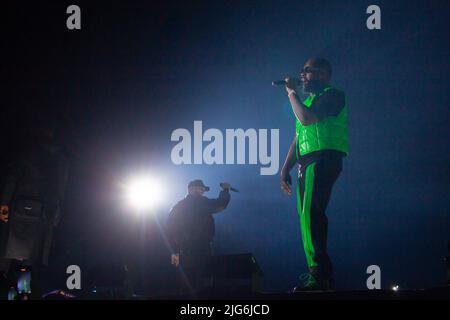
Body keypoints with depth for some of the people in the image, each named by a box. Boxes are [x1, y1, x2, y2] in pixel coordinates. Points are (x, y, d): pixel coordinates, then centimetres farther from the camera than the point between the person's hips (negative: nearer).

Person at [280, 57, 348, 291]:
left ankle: (320, 274, -27)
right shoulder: (308, 101, 27)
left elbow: (307, 119, -17)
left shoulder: (332, 95, -2)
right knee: (307, 217, 6)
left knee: (310, 214, -21)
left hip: (324, 158, -10)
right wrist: (285, 169, 19)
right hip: (306, 163, 10)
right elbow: (298, 139, 27)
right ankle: (319, 272, 7)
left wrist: (292, 92, -4)